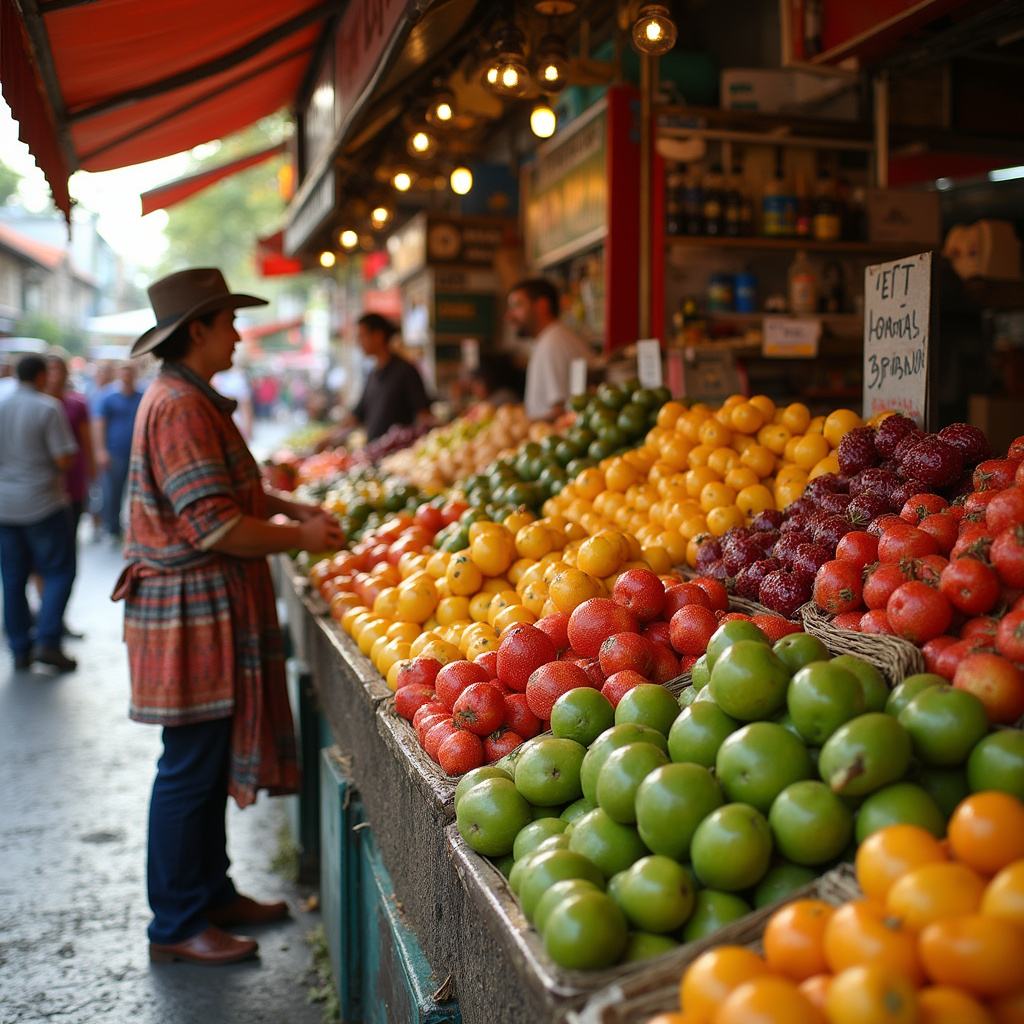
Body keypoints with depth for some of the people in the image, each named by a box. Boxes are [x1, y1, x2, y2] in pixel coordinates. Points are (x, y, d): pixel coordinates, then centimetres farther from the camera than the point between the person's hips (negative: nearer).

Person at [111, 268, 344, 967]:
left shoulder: (194, 400, 17)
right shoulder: (180, 406, -18)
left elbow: (230, 489, 25)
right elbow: (216, 526, -24)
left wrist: (297, 509, 13)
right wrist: (302, 537, -12)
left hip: (213, 612, 11)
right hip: (193, 613, -11)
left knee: (212, 759, 17)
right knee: (191, 767, 0)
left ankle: (212, 892, 31)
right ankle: (177, 926, 14)